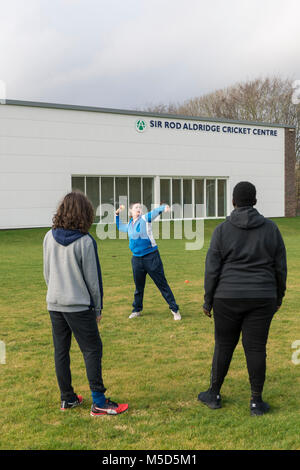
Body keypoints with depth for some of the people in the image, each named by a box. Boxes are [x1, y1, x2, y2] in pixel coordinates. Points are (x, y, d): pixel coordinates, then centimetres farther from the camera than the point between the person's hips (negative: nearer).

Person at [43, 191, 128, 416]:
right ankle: (99, 402, 2)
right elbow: (92, 278, -9)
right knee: (92, 349, 1)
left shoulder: (49, 237, 1)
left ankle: (67, 398, 23)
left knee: (61, 350, 13)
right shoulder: (85, 242, -15)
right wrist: (98, 307, 2)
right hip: (79, 305, -6)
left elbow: (47, 272, 10)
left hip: (54, 304, 6)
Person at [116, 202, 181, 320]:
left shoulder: (145, 219, -5)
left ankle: (174, 309, 6)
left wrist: (164, 207, -41)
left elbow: (156, 211, -21)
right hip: (136, 259, 5)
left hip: (151, 257, -5)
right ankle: (137, 310, 33)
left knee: (162, 284, -2)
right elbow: (120, 227, 33)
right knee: (139, 286, 17)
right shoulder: (129, 225, 12)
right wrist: (117, 214, 23)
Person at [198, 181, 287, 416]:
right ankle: (256, 401, 11)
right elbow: (280, 267, 5)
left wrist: (208, 300, 3)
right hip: (261, 298, 1)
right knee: (256, 348, 5)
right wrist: (278, 297, 15)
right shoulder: (270, 228, 1)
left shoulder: (222, 230, -4)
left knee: (224, 346, 11)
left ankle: (214, 394, 23)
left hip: (228, 299, -1)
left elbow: (212, 269, -5)